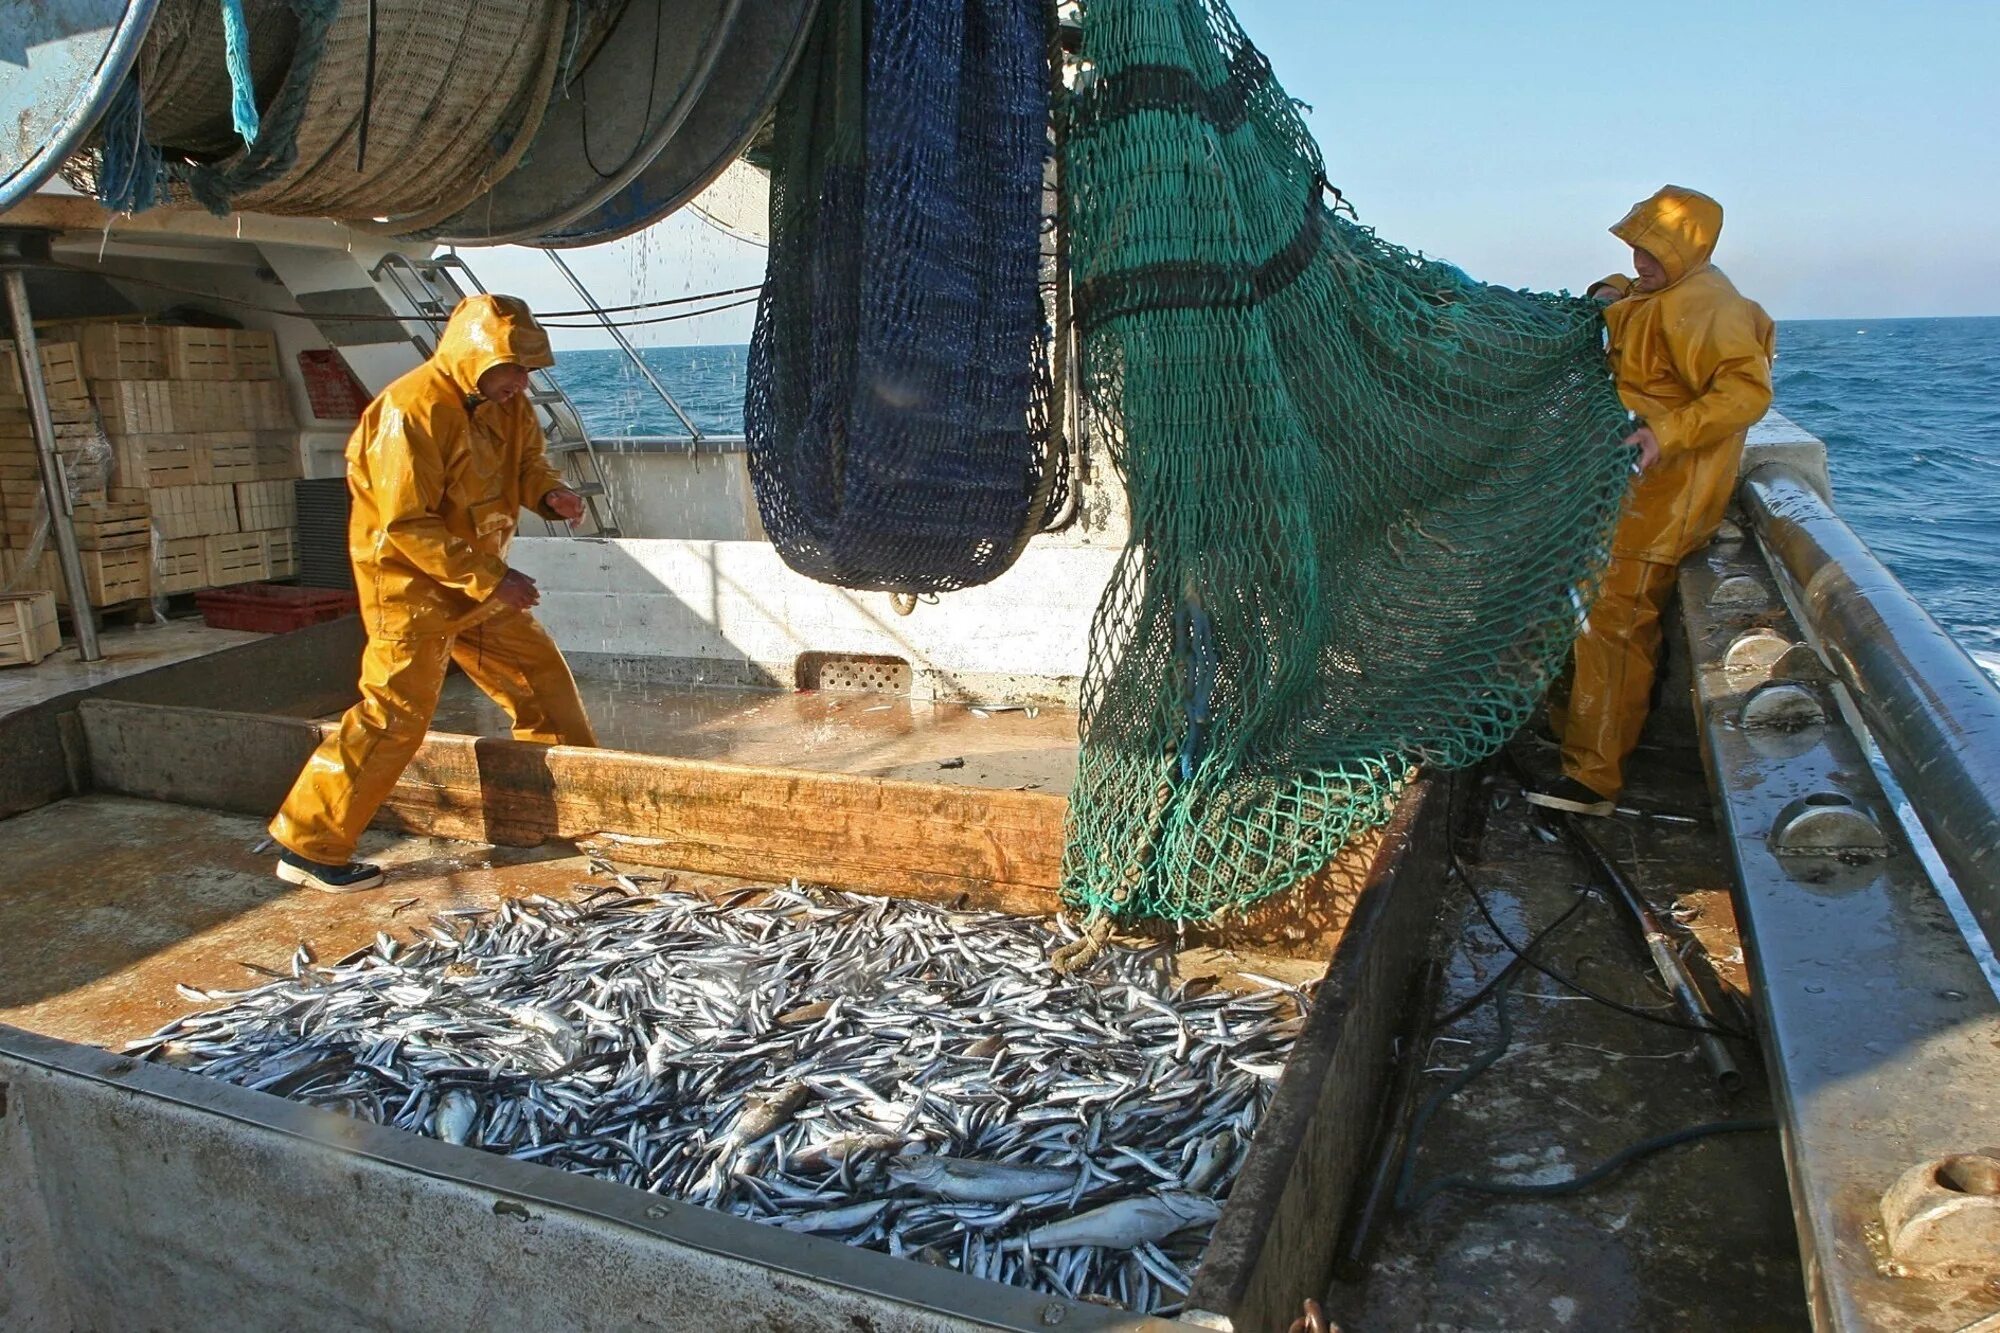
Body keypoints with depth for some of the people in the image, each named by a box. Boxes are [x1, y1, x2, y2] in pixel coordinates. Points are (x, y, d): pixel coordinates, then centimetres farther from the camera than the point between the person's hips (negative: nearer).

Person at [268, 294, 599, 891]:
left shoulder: (505, 401, 1)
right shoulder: (414, 411, -24)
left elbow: (526, 459, 13)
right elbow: (407, 526, -25)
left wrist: (549, 492, -11)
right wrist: (490, 578, -26)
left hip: (477, 579, 9)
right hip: (410, 580, -9)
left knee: (541, 675, 13)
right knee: (395, 713, -10)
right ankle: (309, 847, 0)